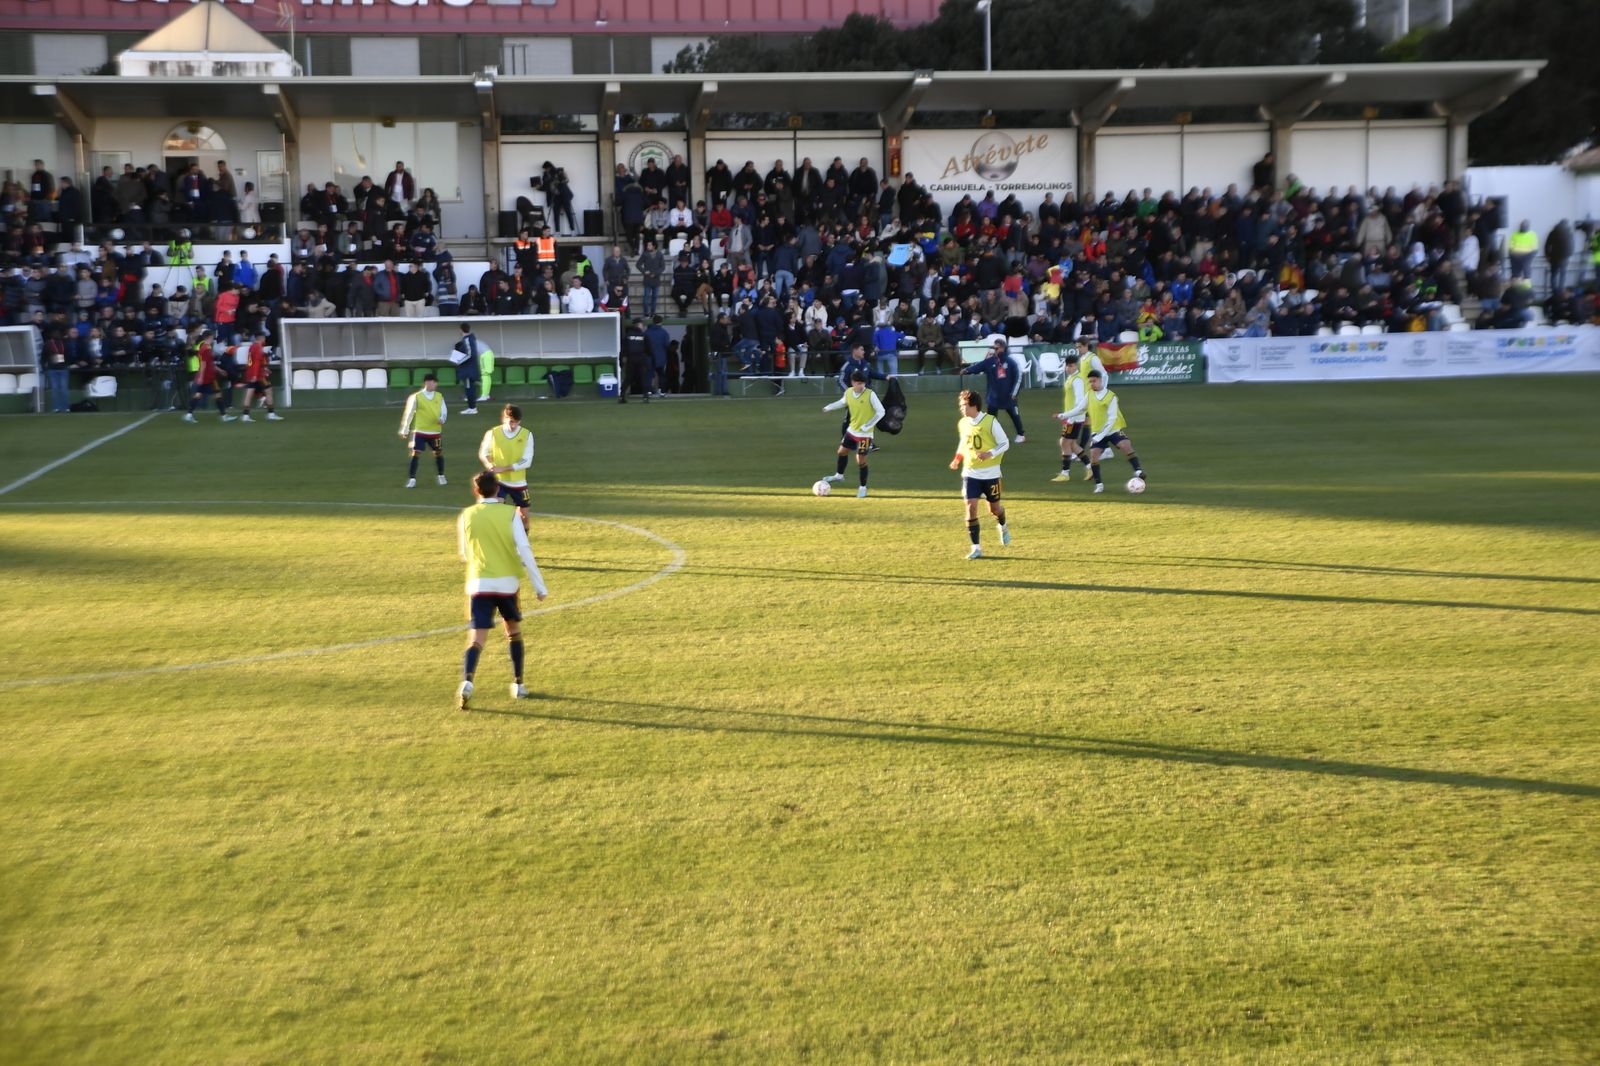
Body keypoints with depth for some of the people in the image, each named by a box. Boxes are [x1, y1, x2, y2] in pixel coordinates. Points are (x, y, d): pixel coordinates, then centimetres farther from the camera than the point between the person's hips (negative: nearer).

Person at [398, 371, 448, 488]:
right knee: (416, 454, -9)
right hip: (419, 431, -4)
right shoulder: (416, 397, -7)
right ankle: (412, 479, -7)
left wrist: (442, 418, -20)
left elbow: (444, 410, 4)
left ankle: (441, 477, 30)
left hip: (435, 431, 4)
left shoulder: (439, 396, 4)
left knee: (439, 453, 13)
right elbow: (409, 414, -3)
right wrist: (405, 430, -3)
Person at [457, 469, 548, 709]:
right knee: (514, 632, 21)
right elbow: (525, 551, -7)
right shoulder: (510, 514, -2)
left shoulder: (466, 516, 3)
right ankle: (518, 685, 22)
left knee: (476, 638, -4)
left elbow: (465, 555, 14)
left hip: (478, 583, 0)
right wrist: (539, 586, -3)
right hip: (507, 582, 0)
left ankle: (467, 682, -29)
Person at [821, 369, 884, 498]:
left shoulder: (870, 395, -22)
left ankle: (863, 487, 13)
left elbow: (880, 412, -18)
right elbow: (842, 402, 18)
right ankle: (839, 475, 45)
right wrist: (828, 407, 5)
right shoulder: (848, 392, -6)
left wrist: (867, 426, -20)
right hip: (851, 430, 6)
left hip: (865, 434, -6)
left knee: (861, 461, -4)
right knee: (842, 451, 20)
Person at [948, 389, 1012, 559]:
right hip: (970, 473, 3)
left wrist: (990, 454, -25)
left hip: (990, 473, -3)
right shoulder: (962, 424, 1)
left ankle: (1003, 527, 46)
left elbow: (1005, 444, -9)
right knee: (971, 507, -11)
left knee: (994, 509, 9)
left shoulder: (990, 421, -14)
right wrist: (958, 459, 1)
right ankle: (976, 548, -5)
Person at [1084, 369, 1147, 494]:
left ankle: (1137, 470, -18)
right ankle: (1099, 484, 1)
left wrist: (1100, 436, -22)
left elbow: (1112, 418, -18)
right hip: (1096, 432, 4)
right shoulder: (1089, 394, 1)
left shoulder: (1111, 396, -15)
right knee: (1093, 454, -11)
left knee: (1126, 445, -26)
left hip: (1112, 430, -4)